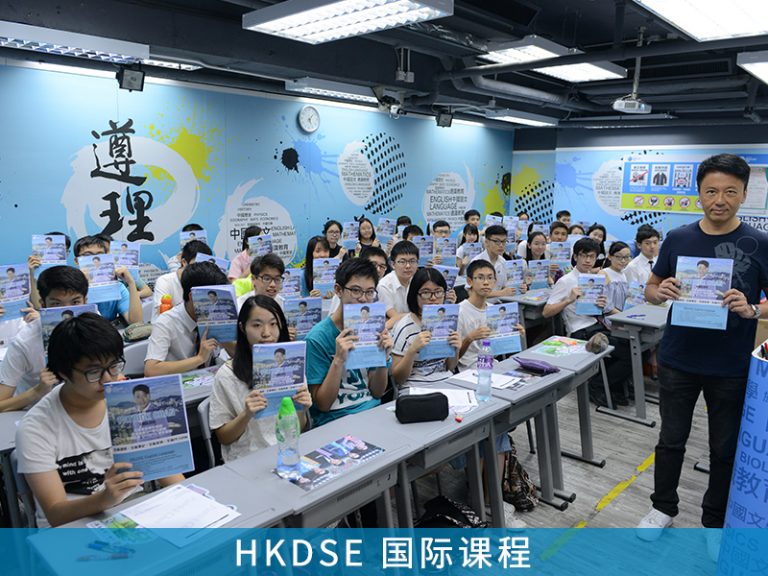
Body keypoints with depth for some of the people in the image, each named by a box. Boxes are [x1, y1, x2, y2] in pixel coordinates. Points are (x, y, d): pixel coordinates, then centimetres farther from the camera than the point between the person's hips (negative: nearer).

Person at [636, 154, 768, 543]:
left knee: (725, 449, 14)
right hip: (678, 361, 1)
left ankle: (714, 520, 36)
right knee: (671, 440, 15)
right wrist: (660, 292, -17)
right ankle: (663, 508, 35)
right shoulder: (678, 239, -2)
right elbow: (650, 290, 6)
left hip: (731, 368, -1)